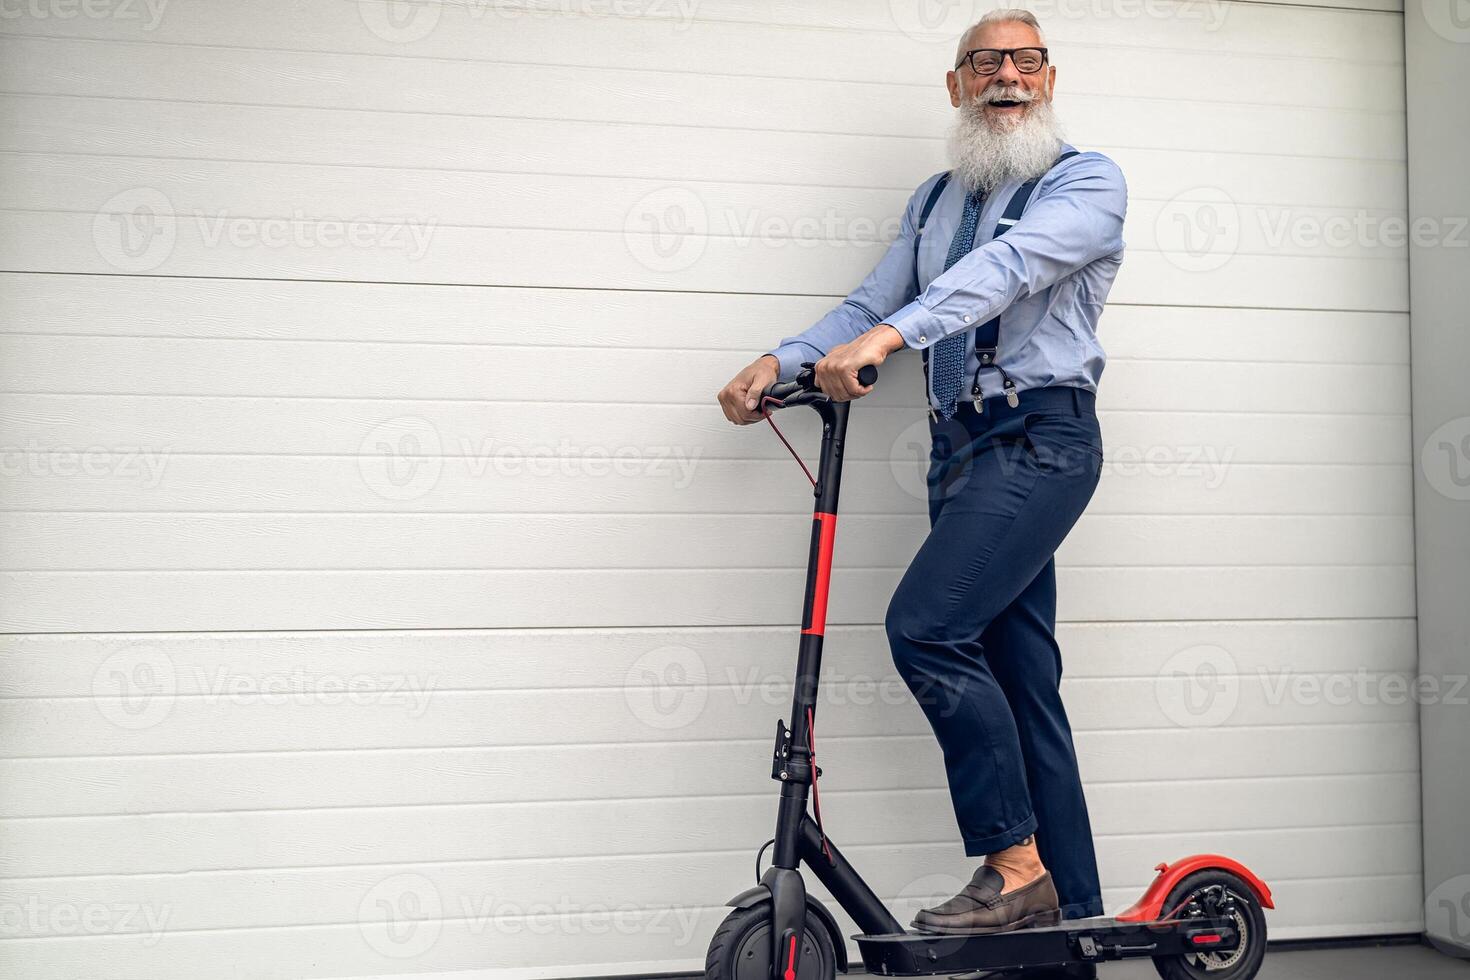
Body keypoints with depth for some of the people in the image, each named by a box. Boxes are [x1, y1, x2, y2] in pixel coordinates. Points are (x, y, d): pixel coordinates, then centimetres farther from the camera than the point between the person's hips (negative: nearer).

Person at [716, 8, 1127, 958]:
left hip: (1042, 439, -6)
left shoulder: (1087, 180, 0)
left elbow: (1012, 263, -19)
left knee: (925, 627, -21)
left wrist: (886, 336, -33)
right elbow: (870, 306, 15)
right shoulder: (936, 200, 21)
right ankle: (1072, 909, 14)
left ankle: (1014, 863, -9)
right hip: (964, 449, 7)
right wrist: (778, 362, -3)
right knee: (1022, 675, 7)